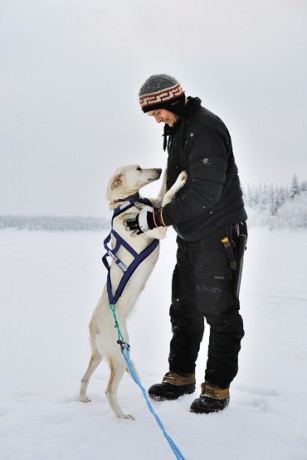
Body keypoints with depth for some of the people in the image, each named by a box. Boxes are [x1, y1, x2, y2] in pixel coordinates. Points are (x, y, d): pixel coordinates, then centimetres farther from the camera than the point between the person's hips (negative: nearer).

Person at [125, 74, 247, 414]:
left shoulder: (205, 128, -18)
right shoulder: (178, 130, 13)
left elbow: (205, 194, -26)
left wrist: (156, 218, -23)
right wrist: (153, 209, 9)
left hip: (218, 236, -10)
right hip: (190, 238, 10)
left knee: (219, 312, -1)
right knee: (184, 309, 15)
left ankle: (217, 387, 11)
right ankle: (181, 376, 28)